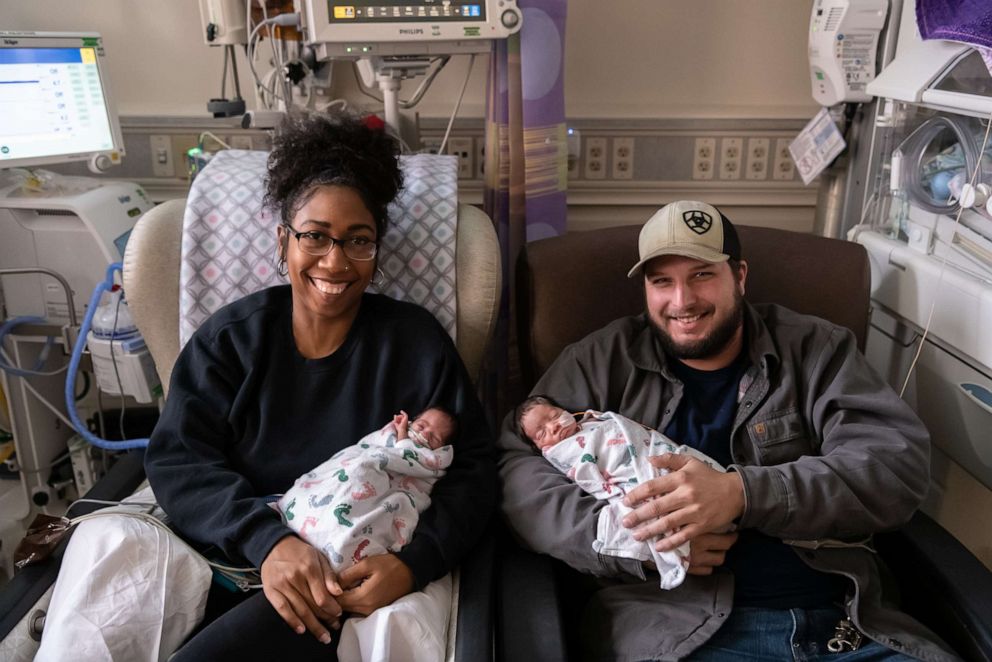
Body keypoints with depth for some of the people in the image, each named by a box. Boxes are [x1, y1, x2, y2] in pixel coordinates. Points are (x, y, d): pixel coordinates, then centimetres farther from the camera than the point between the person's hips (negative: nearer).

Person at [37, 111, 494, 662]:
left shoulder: (415, 341, 0)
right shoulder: (230, 338, 5)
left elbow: (472, 467, -2)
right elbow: (178, 458, -4)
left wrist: (414, 563, -21)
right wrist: (267, 540, -23)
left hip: (350, 578, -3)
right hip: (234, 560, 3)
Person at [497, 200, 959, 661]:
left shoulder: (815, 349, 11)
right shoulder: (601, 361, 8)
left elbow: (901, 462, -1)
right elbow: (518, 470, 1)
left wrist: (743, 493, -16)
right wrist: (634, 539, -13)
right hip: (674, 622, -2)